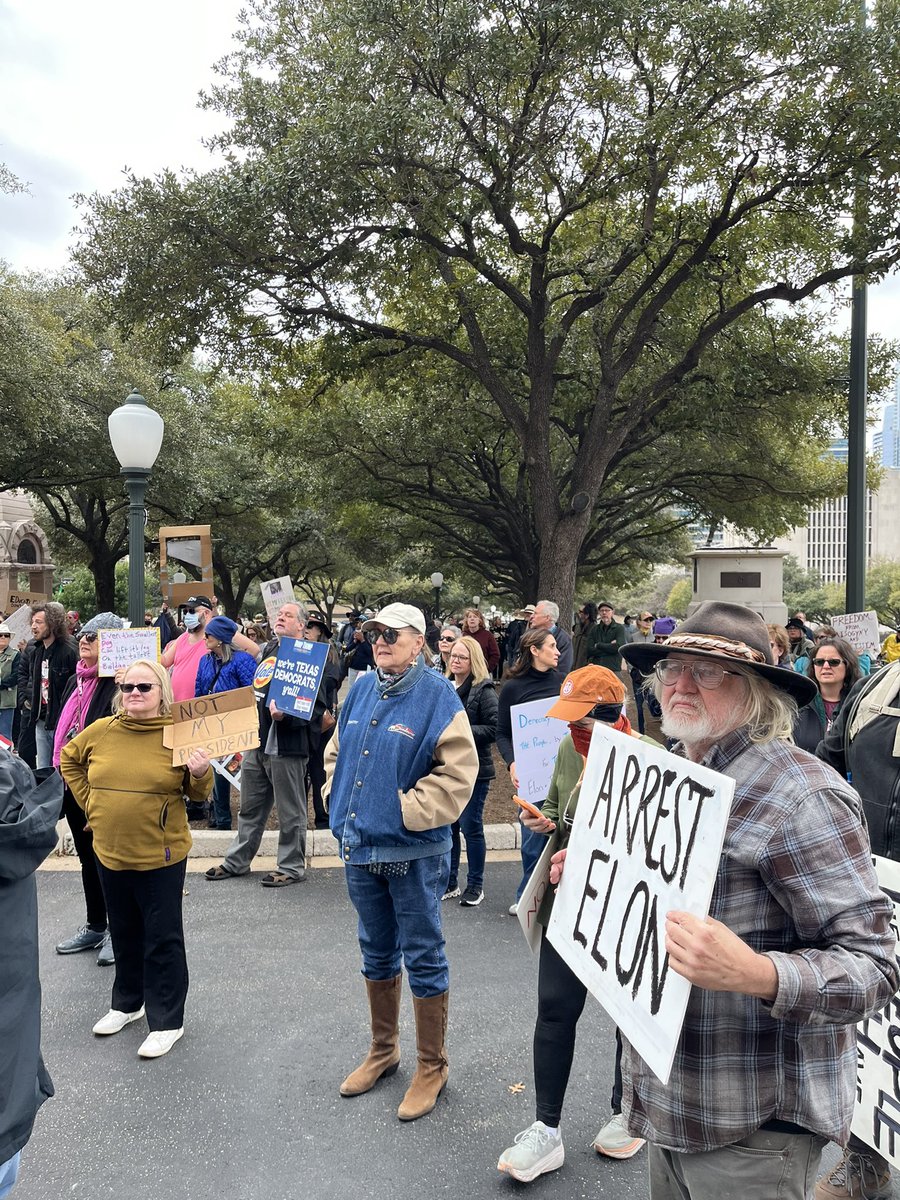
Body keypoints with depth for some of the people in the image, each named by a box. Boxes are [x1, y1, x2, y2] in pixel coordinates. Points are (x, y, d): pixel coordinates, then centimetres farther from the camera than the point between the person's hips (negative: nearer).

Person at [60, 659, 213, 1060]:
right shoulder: (101, 731, -3)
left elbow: (199, 792, -5)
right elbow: (68, 759, 16)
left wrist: (201, 772, -27)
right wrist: (89, 802, 9)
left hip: (160, 855, -4)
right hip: (110, 851, 4)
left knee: (162, 939, 5)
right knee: (124, 934, 22)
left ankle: (167, 1022, 19)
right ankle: (127, 1004, 41)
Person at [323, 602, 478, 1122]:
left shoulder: (438, 696, -14)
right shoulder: (361, 690, 5)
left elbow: (458, 772, -17)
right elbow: (336, 752, 17)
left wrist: (410, 810, -19)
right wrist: (337, 798, 6)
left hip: (413, 851, -6)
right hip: (360, 845, 6)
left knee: (424, 958, 8)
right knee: (377, 954, 21)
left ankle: (432, 1066, 25)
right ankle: (383, 1050, 40)